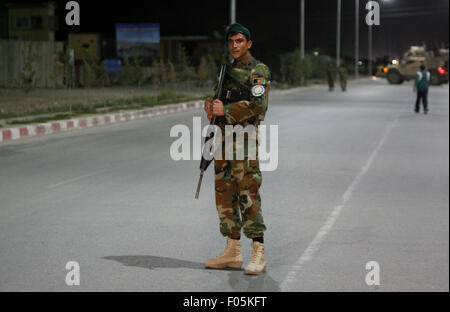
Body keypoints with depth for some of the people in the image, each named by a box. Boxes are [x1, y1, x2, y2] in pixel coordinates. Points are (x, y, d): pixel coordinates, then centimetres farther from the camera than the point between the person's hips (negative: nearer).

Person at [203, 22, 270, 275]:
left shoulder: (258, 71, -5)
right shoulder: (226, 70, 18)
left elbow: (257, 104, -17)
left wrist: (225, 110, -17)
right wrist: (211, 105, -2)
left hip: (244, 137, -8)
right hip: (223, 137, 8)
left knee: (248, 194, -12)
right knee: (225, 194, 9)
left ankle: (259, 256, -10)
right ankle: (233, 253, 17)